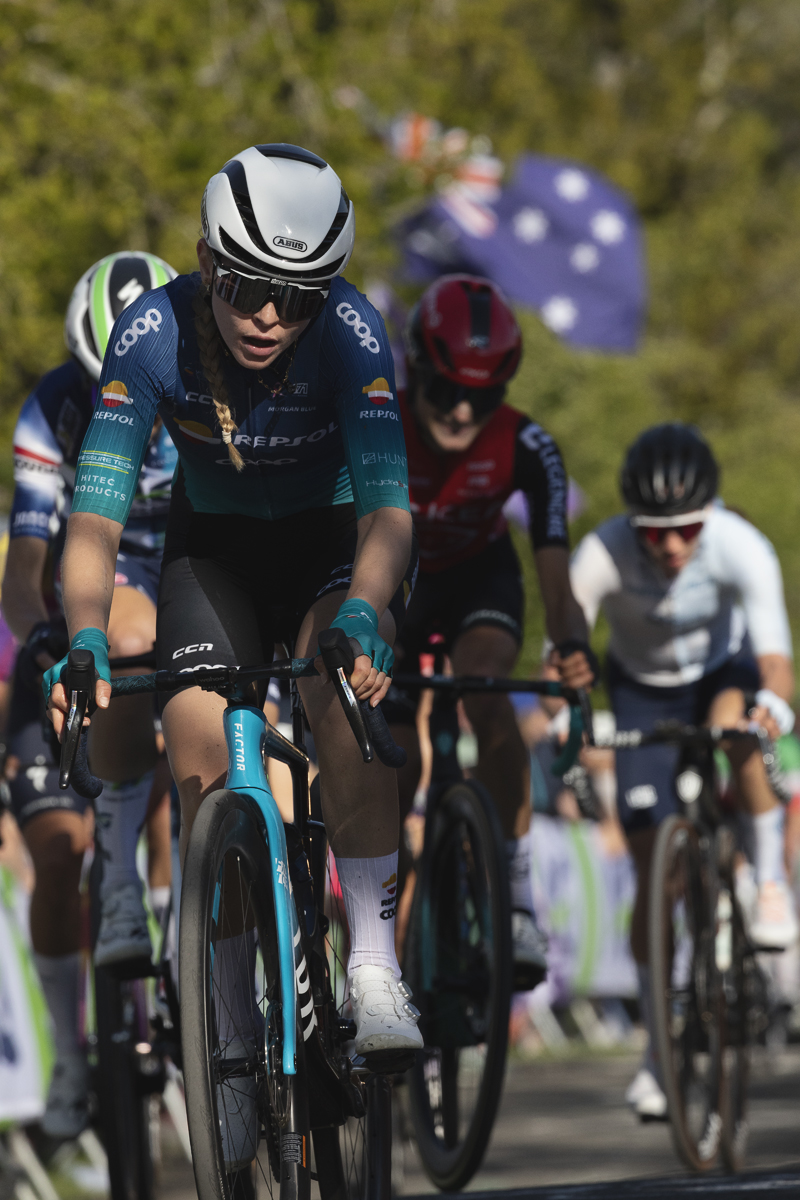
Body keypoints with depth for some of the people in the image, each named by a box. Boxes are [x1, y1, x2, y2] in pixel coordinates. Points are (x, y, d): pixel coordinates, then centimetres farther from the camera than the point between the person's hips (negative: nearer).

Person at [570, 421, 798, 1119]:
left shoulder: (742, 549, -32)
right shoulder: (602, 557, -32)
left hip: (722, 671, 0)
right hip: (643, 691, 0)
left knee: (733, 722, -38)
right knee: (653, 868, -6)